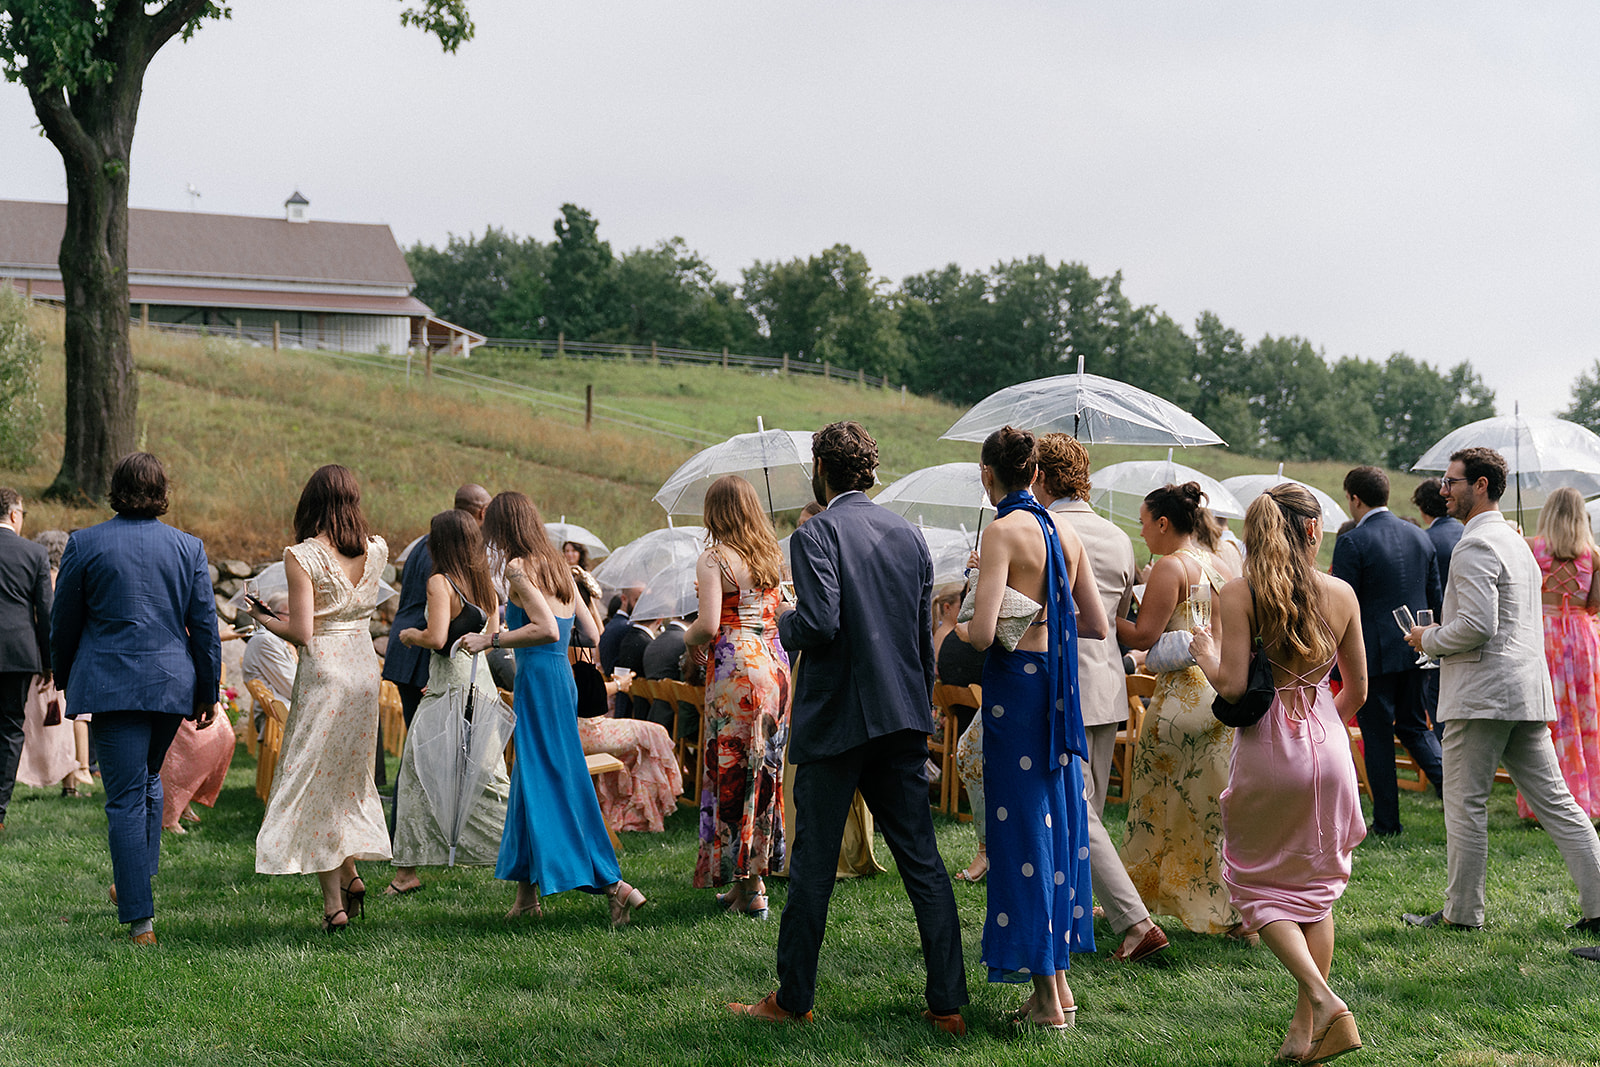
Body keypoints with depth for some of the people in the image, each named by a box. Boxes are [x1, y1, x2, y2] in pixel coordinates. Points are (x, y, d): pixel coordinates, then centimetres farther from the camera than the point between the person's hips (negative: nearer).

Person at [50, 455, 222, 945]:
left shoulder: (84, 545, -3)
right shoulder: (188, 548, 2)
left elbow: (64, 623, 4)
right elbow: (205, 626, 4)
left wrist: (65, 683, 18)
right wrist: (208, 693, 13)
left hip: (112, 683, -3)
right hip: (173, 683, 3)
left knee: (126, 798, -3)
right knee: (149, 778, 24)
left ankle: (141, 919, -7)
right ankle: (137, 884, 30)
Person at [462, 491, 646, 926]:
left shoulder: (519, 567, -10)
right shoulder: (559, 568, 13)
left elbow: (548, 629, -22)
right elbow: (592, 634, 14)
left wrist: (491, 640, -14)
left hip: (539, 679, -9)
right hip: (562, 678, 9)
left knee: (547, 784, -6)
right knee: (531, 780, 14)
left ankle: (615, 886, -12)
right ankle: (528, 893, 19)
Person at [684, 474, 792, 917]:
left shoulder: (713, 559, -8)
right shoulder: (772, 556, 11)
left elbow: (709, 625, -15)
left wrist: (686, 638, 4)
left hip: (736, 669, -6)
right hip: (776, 664, 7)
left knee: (733, 772, 0)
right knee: (765, 769, 11)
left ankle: (749, 886, 0)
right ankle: (753, 876, 15)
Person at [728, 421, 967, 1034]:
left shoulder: (817, 535, -10)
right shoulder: (908, 533, 9)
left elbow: (820, 623, -22)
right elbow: (926, 633, 13)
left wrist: (785, 625, 0)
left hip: (836, 718, -5)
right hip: (904, 717, 6)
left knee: (814, 864, 4)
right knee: (921, 859, 7)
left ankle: (792, 998, 14)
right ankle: (948, 1004, 6)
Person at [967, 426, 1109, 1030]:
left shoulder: (1004, 531, -13)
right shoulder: (1063, 531, 8)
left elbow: (982, 634, -20)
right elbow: (1097, 627, 13)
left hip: (1017, 682, -7)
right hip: (1061, 685, 7)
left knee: (1024, 827, -1)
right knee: (1059, 820, 13)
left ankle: (1046, 998, 2)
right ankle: (1059, 983, 20)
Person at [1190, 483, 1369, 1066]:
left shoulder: (1239, 595, -9)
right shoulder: (1342, 594, 0)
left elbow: (1233, 687, -14)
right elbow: (1357, 689, 8)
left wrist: (1206, 656, 6)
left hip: (1267, 750, -3)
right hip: (1328, 748, 3)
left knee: (1258, 881, 12)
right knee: (1314, 884, 16)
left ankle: (1321, 998, -8)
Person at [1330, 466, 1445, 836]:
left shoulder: (1352, 543, -13)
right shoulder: (1420, 537, 7)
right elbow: (1434, 598, 11)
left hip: (1373, 652, -6)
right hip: (1414, 649, 6)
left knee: (1377, 736, 3)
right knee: (1414, 726, 18)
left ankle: (1386, 822, 9)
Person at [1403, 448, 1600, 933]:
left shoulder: (1474, 546, -12)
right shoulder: (1515, 541, 19)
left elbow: (1478, 625, -22)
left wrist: (1429, 639, -6)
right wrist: (1442, 634, 21)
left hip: (1481, 693, -9)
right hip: (1527, 691, 9)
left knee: (1466, 804, 0)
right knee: (1554, 802, 7)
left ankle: (1462, 911, 7)